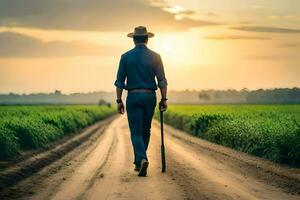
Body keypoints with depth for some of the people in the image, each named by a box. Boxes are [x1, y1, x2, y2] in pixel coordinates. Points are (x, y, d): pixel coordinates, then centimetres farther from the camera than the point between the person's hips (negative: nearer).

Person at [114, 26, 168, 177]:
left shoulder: (126, 57, -1)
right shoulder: (155, 57, 0)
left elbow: (120, 81, -1)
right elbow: (162, 81, -3)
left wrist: (119, 101, 6)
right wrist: (164, 100, 4)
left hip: (133, 97, -2)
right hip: (150, 96, 2)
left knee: (136, 132, -2)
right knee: (145, 131, 17)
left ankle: (142, 160, -24)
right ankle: (139, 162, 24)